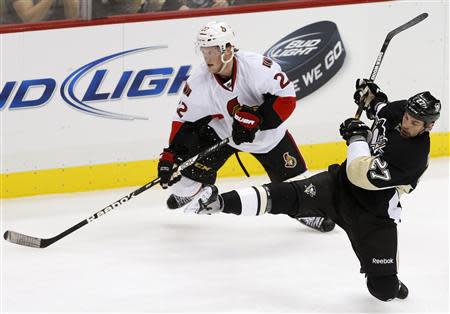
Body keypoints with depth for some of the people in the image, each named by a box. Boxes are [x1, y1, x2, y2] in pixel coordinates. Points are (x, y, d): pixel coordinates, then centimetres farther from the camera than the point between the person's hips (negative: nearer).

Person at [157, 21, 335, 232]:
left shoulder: (257, 66, -33)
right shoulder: (198, 82, -23)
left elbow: (286, 98, -28)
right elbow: (184, 121, -14)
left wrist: (254, 118, -37)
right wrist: (170, 156, -20)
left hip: (267, 134, -2)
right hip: (222, 131, 2)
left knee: (293, 177, -3)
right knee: (192, 162, -10)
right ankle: (184, 193, 25)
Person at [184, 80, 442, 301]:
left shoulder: (416, 156, -29)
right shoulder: (398, 112, -10)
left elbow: (362, 175, -31)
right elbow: (381, 107, 23)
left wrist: (357, 136, -19)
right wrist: (370, 95, 6)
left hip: (373, 215, -4)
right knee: (289, 197, -14)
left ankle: (386, 279, 29)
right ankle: (219, 203, -17)